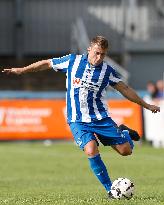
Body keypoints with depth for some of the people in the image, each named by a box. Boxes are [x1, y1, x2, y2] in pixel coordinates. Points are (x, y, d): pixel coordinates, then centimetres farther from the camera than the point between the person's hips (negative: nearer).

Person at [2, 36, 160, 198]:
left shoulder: (107, 70, 0)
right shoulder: (73, 61, -3)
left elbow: (125, 89, 11)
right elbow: (47, 63, 11)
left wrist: (146, 105, 14)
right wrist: (21, 70, 16)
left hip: (101, 118, 1)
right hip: (78, 121, -1)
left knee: (126, 150, -8)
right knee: (91, 150, -27)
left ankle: (124, 132, 29)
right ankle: (110, 190, -14)